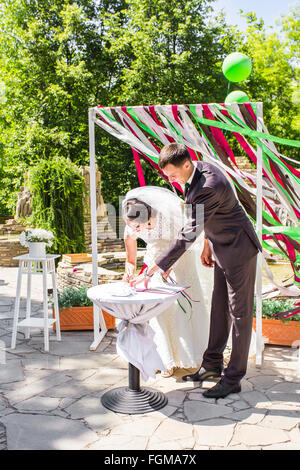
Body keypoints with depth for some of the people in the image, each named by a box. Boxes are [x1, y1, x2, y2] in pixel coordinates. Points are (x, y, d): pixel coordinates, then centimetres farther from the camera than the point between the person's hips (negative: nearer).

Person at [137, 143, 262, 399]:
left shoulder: (209, 187, -31)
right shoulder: (200, 168, -1)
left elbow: (188, 234, -32)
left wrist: (156, 267, -30)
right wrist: (207, 241, 12)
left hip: (239, 249, -10)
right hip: (223, 248, 10)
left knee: (239, 314, 0)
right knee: (219, 309, 15)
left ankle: (233, 379, 11)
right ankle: (213, 365, 28)